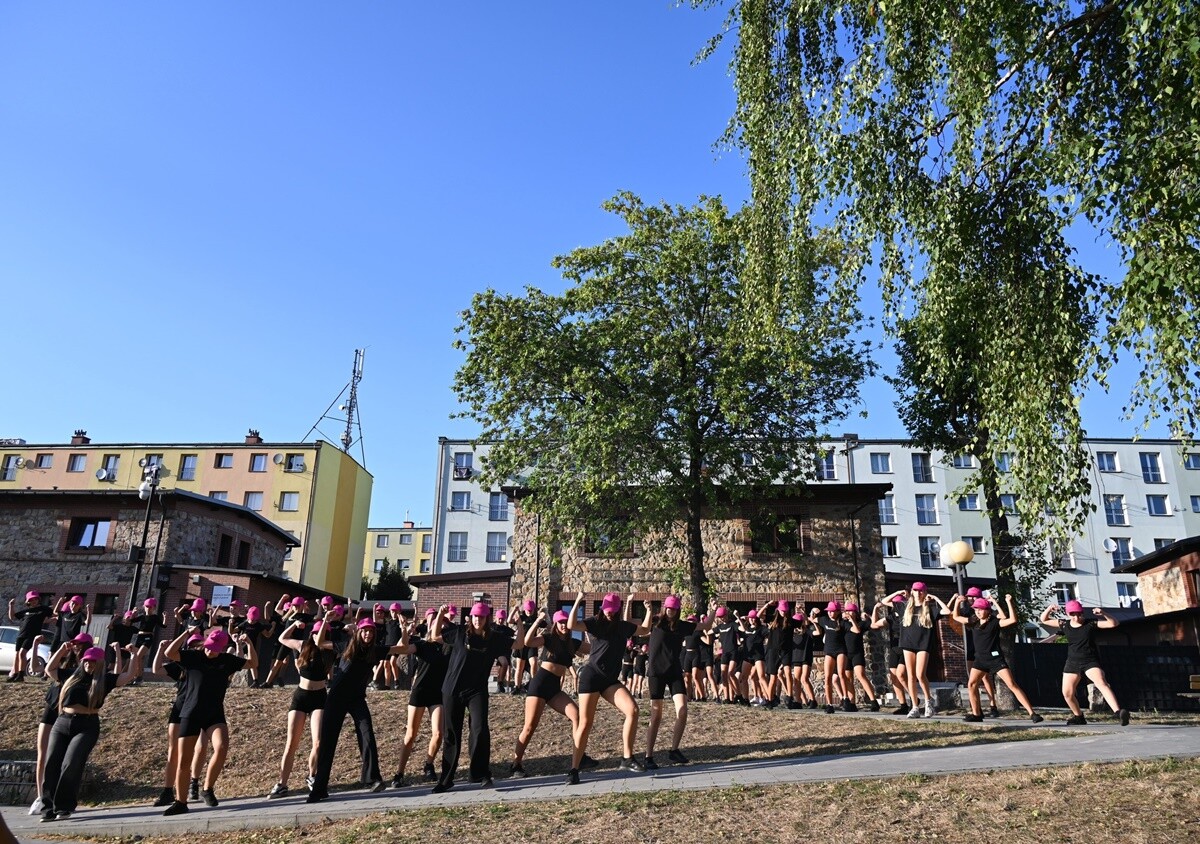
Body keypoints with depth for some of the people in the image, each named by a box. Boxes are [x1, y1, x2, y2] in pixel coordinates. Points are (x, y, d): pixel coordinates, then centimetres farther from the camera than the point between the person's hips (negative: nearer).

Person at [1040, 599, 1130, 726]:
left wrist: (1103, 614, -26)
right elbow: (1044, 620, 10)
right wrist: (1049, 609, -8)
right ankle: (1078, 716, 27)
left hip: (1091, 662, -4)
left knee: (1102, 684, -29)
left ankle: (1118, 712, -40)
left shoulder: (1091, 623, -5)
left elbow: (1113, 624, -9)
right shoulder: (1064, 625, 3)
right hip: (1073, 662, 4)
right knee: (1067, 693, 4)